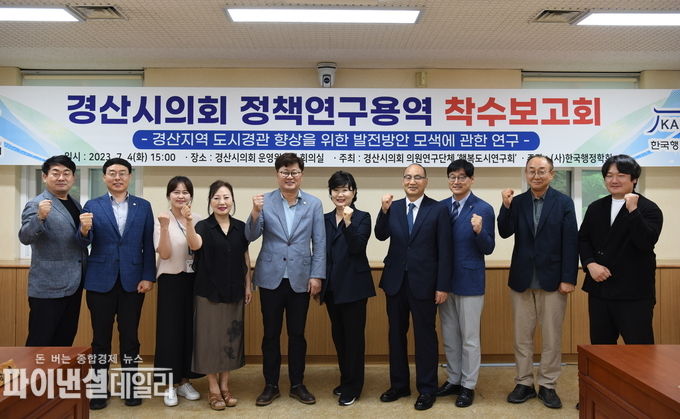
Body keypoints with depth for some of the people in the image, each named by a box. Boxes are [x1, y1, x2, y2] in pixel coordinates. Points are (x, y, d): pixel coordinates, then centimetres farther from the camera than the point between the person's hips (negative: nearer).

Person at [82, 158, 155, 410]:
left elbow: (148, 245, 2)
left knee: (130, 336, 8)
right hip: (101, 281, 0)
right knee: (101, 337, 9)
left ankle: (129, 387, 21)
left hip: (132, 281, 0)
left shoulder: (143, 206, 5)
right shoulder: (92, 206, 4)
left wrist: (148, 277, -4)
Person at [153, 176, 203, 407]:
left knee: (190, 330, 9)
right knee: (170, 330, 2)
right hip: (171, 282, -3)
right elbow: (165, 254, -16)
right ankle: (169, 385, 15)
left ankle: (184, 381, 24)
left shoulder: (198, 221, 4)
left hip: (194, 281, 4)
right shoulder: (162, 221, -6)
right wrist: (165, 228, -25)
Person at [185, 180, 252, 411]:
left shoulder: (240, 227, 3)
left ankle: (225, 385, 25)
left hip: (234, 291, 4)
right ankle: (213, 389, 18)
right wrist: (188, 222, -44)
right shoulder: (203, 226, -7)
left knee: (231, 337, 10)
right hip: (209, 291, -3)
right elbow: (195, 245, -29)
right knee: (211, 337, 3)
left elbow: (245, 258, 9)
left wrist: (248, 285, 8)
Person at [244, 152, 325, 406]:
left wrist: (317, 275, -6)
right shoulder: (264, 201, -2)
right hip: (271, 277, 0)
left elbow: (319, 243, 0)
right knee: (271, 334, 9)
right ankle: (271, 385, 24)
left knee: (297, 334, 11)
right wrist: (255, 213, -25)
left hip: (300, 278, 0)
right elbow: (251, 236, -7)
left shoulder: (314, 204, 0)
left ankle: (297, 385, 26)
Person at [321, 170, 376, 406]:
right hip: (332, 287, 5)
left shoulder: (362, 217, -5)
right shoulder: (325, 219, 9)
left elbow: (357, 248, -18)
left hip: (354, 286, -5)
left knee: (353, 335, 3)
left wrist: (348, 222, -28)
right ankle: (345, 380, 31)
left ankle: (352, 387, 16)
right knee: (338, 335, 15)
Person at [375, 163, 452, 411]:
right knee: (396, 334, 14)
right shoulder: (393, 207, 6)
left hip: (423, 282, -4)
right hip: (396, 281, 4)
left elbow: (444, 251, -6)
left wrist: (443, 286, -9)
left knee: (425, 336, 7)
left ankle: (427, 389, 22)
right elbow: (381, 236, -5)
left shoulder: (438, 210, -5)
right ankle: (399, 385, 30)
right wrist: (384, 211, -20)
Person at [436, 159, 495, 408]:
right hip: (444, 280, 5)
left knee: (469, 338, 6)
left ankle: (468, 386, 22)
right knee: (449, 336, 16)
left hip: (470, 281, -5)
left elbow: (488, 249, -9)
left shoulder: (483, 209, -9)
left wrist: (479, 231, -27)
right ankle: (453, 380, 32)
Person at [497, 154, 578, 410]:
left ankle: (547, 385, 22)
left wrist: (568, 278, -9)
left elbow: (571, 243, -5)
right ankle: (524, 383, 23)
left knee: (552, 337, 7)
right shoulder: (517, 202, 4)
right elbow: (505, 233, -7)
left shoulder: (564, 202, -2)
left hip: (552, 279, -2)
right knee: (522, 336, 10)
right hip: (522, 279, 2)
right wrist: (506, 206, -21)